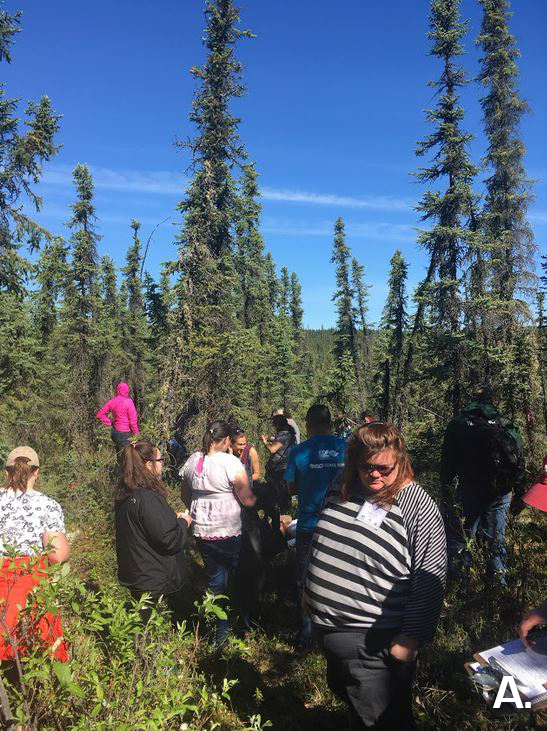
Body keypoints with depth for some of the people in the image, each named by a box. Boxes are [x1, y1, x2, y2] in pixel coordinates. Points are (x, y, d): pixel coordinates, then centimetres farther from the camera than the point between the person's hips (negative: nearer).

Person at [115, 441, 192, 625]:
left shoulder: (126, 494, 1)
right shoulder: (148, 498, -28)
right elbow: (169, 540, -25)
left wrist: (173, 518, 8)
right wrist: (183, 522, -8)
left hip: (135, 574, 8)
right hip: (154, 580, -8)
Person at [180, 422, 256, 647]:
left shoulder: (192, 461, 0)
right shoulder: (230, 462, -20)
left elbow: (185, 496, 12)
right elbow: (247, 501, -17)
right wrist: (260, 498, 3)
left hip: (202, 533, 5)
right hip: (229, 533, -5)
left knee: (215, 582, 19)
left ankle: (220, 633, 29)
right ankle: (248, 626, 33)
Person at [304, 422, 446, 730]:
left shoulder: (418, 507, -19)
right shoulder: (343, 488, -1)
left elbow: (430, 579, -19)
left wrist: (410, 637, -18)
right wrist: (310, 587, 17)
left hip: (375, 641, -6)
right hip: (327, 628, 7)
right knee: (350, 703, 28)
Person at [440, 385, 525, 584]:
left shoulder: (457, 424, 1)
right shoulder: (508, 426, 5)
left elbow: (447, 462, -1)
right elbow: (519, 461, 5)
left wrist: (445, 490, 4)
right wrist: (518, 492, 11)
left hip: (469, 490, -2)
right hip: (501, 492, 3)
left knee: (457, 538, 5)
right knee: (496, 539, 15)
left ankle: (455, 578, 2)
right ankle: (499, 580, 22)